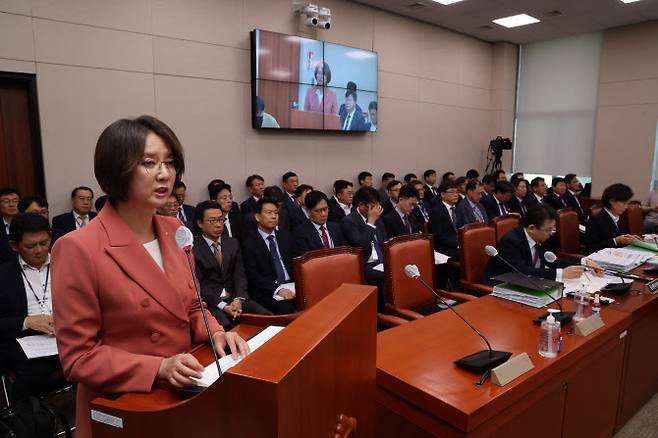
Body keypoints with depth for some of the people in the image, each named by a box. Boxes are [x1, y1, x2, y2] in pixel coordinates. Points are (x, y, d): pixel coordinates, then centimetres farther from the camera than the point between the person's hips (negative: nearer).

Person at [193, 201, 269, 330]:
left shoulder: (233, 243, 14)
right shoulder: (193, 249, -2)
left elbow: (240, 275, 7)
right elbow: (198, 284, -8)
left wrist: (238, 299, -12)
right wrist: (222, 306, -18)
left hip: (235, 298, 5)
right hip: (210, 302, -4)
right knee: (224, 325, -34)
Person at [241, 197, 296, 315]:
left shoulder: (286, 237, 16)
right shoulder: (249, 243, 0)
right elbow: (253, 276, -7)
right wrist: (278, 290, -20)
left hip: (291, 286, 5)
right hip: (267, 292, -4)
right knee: (286, 309, -32)